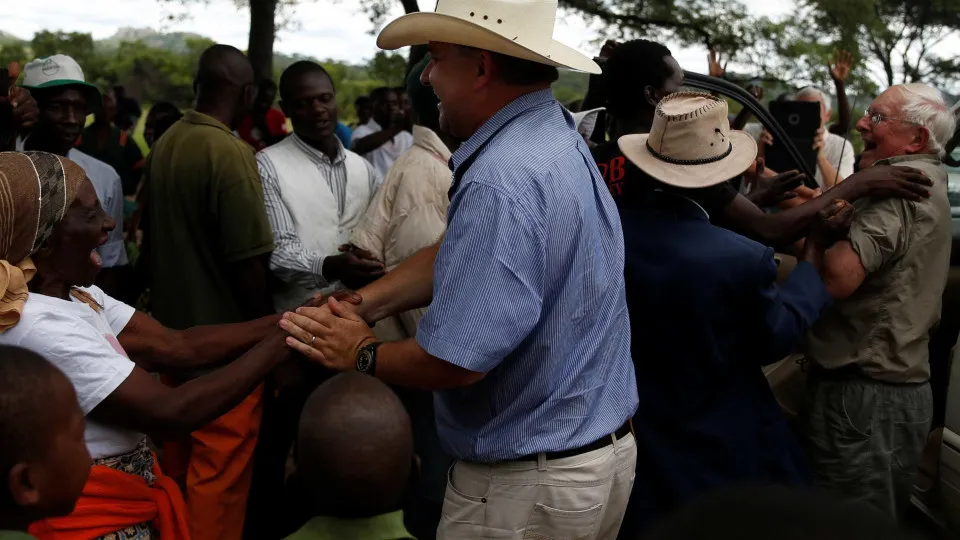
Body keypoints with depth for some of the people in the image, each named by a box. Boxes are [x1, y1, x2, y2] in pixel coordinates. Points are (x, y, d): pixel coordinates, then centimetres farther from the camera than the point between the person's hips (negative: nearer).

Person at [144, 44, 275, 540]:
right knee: (221, 470, 3)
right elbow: (247, 263, -20)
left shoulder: (163, 145, 3)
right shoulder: (231, 153, -19)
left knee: (179, 458, 21)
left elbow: (156, 241, 10)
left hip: (175, 331, 8)